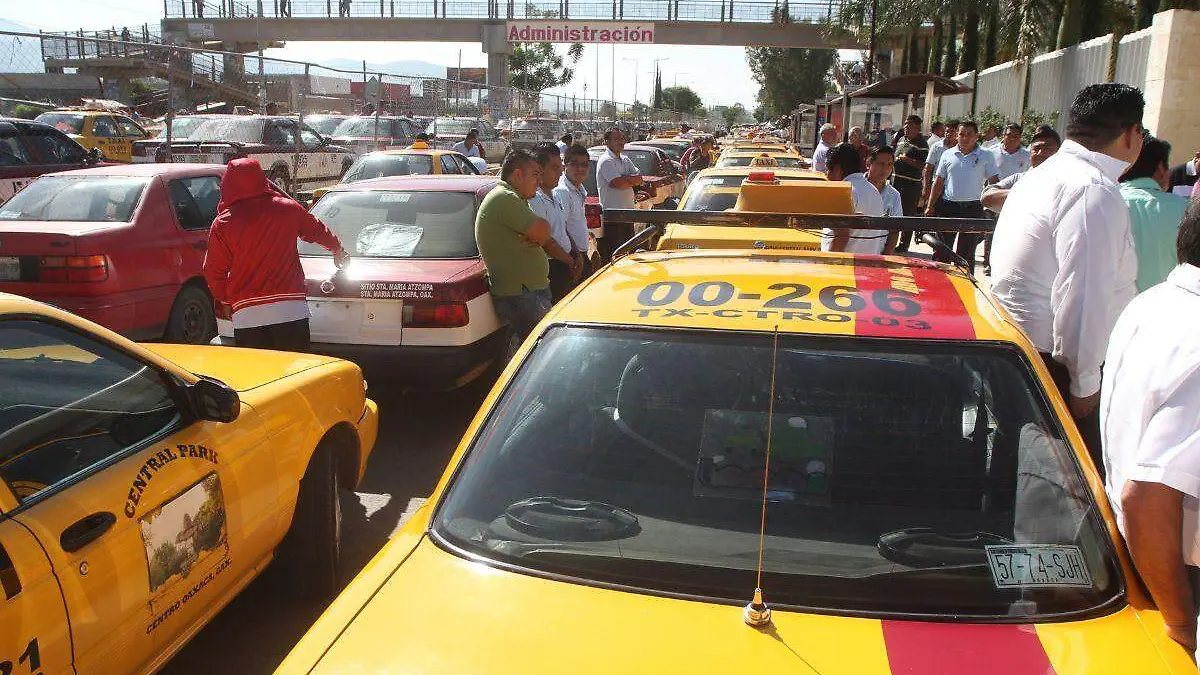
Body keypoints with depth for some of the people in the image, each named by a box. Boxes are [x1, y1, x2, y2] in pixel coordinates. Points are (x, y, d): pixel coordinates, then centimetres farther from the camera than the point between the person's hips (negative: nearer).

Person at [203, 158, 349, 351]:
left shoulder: (222, 224, -1)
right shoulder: (287, 208, 4)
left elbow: (213, 271, 6)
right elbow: (318, 231, 22)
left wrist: (223, 300, 26)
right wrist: (337, 250, 44)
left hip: (246, 315, -1)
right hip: (290, 310, 1)